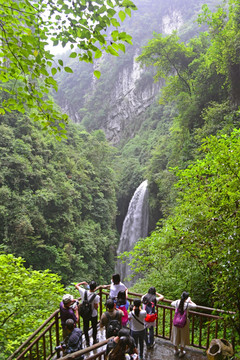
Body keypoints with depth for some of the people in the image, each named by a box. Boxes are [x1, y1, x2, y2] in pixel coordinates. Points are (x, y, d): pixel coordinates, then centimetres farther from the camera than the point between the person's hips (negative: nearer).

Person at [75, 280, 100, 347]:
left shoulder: (83, 292, -23)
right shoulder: (96, 296, -31)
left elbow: (76, 285, -7)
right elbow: (96, 307, -21)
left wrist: (83, 283, 8)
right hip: (93, 314, -2)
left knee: (85, 328, 23)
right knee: (94, 327, 24)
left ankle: (87, 342, 39)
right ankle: (95, 340, 44)